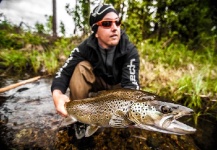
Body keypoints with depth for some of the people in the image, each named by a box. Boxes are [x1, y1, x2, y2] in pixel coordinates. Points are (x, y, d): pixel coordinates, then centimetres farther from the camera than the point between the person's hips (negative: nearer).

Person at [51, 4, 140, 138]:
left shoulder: (130, 51, -24)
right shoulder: (86, 47, -20)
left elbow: (131, 84, -35)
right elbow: (64, 72, -25)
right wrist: (57, 94, -47)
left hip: (118, 86, 0)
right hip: (98, 82, 1)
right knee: (81, 67, -27)